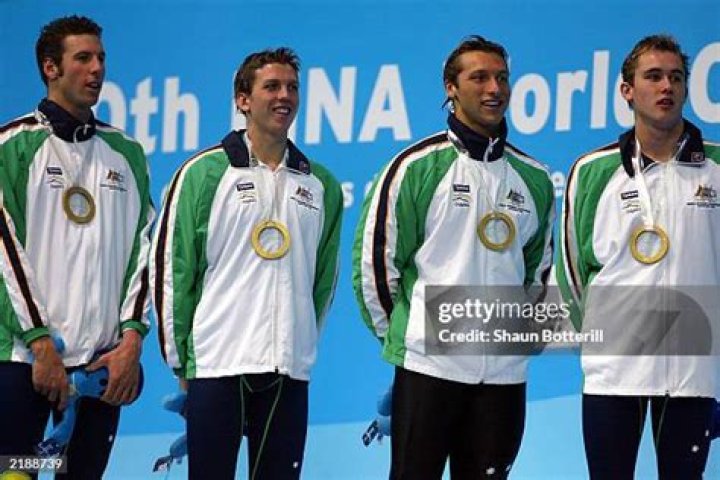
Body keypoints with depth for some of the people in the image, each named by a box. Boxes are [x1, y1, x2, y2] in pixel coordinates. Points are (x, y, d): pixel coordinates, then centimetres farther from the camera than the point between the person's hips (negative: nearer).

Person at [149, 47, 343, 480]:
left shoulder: (322, 185, 12)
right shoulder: (204, 173, 1)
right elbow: (171, 269, 0)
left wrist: (300, 346, 12)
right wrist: (181, 359, -1)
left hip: (289, 374, 3)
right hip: (216, 367, -3)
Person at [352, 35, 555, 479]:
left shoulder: (535, 179, 12)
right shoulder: (418, 167, -3)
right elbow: (375, 256, -1)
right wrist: (399, 334, 2)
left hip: (505, 371, 4)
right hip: (429, 364, -4)